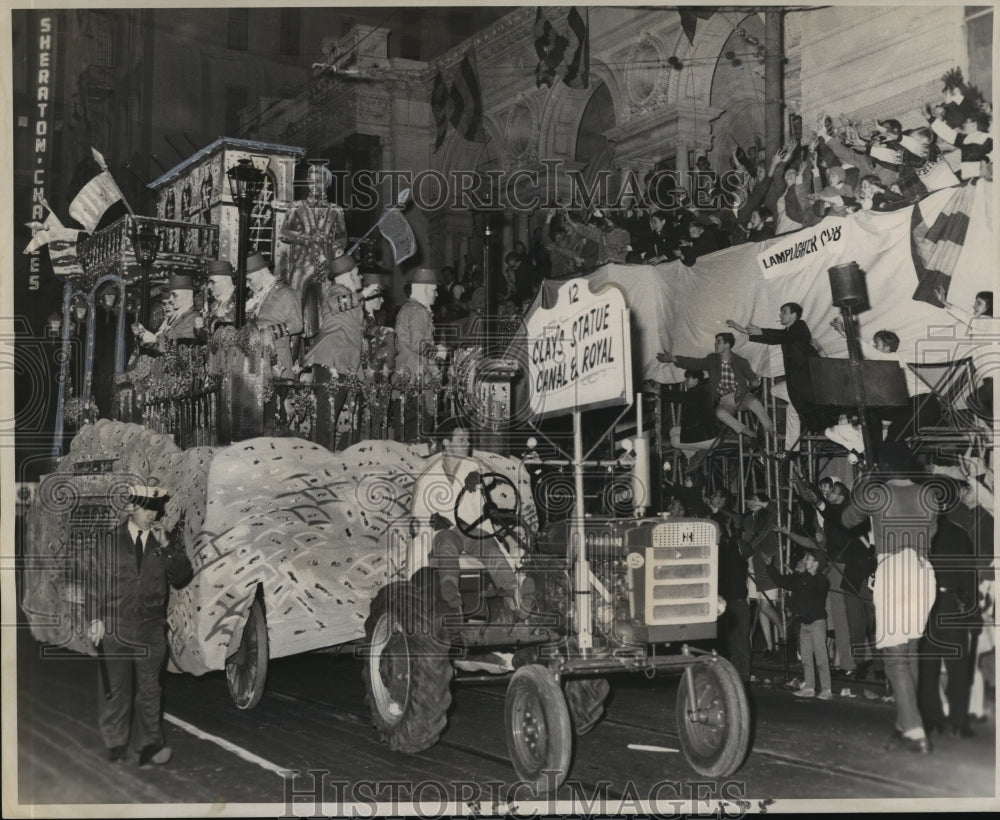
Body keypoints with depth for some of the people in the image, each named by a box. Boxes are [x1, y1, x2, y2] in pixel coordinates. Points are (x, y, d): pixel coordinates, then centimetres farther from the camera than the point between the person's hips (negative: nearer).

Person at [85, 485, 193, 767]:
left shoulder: (165, 545, 7)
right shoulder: (109, 543, 2)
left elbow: (181, 578, -1)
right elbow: (96, 584, 3)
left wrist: (167, 548, -12)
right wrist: (96, 618, -6)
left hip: (151, 632, 1)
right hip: (115, 630, -1)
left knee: (149, 690, 5)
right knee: (114, 690, 6)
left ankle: (150, 747, 11)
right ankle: (115, 745, 19)